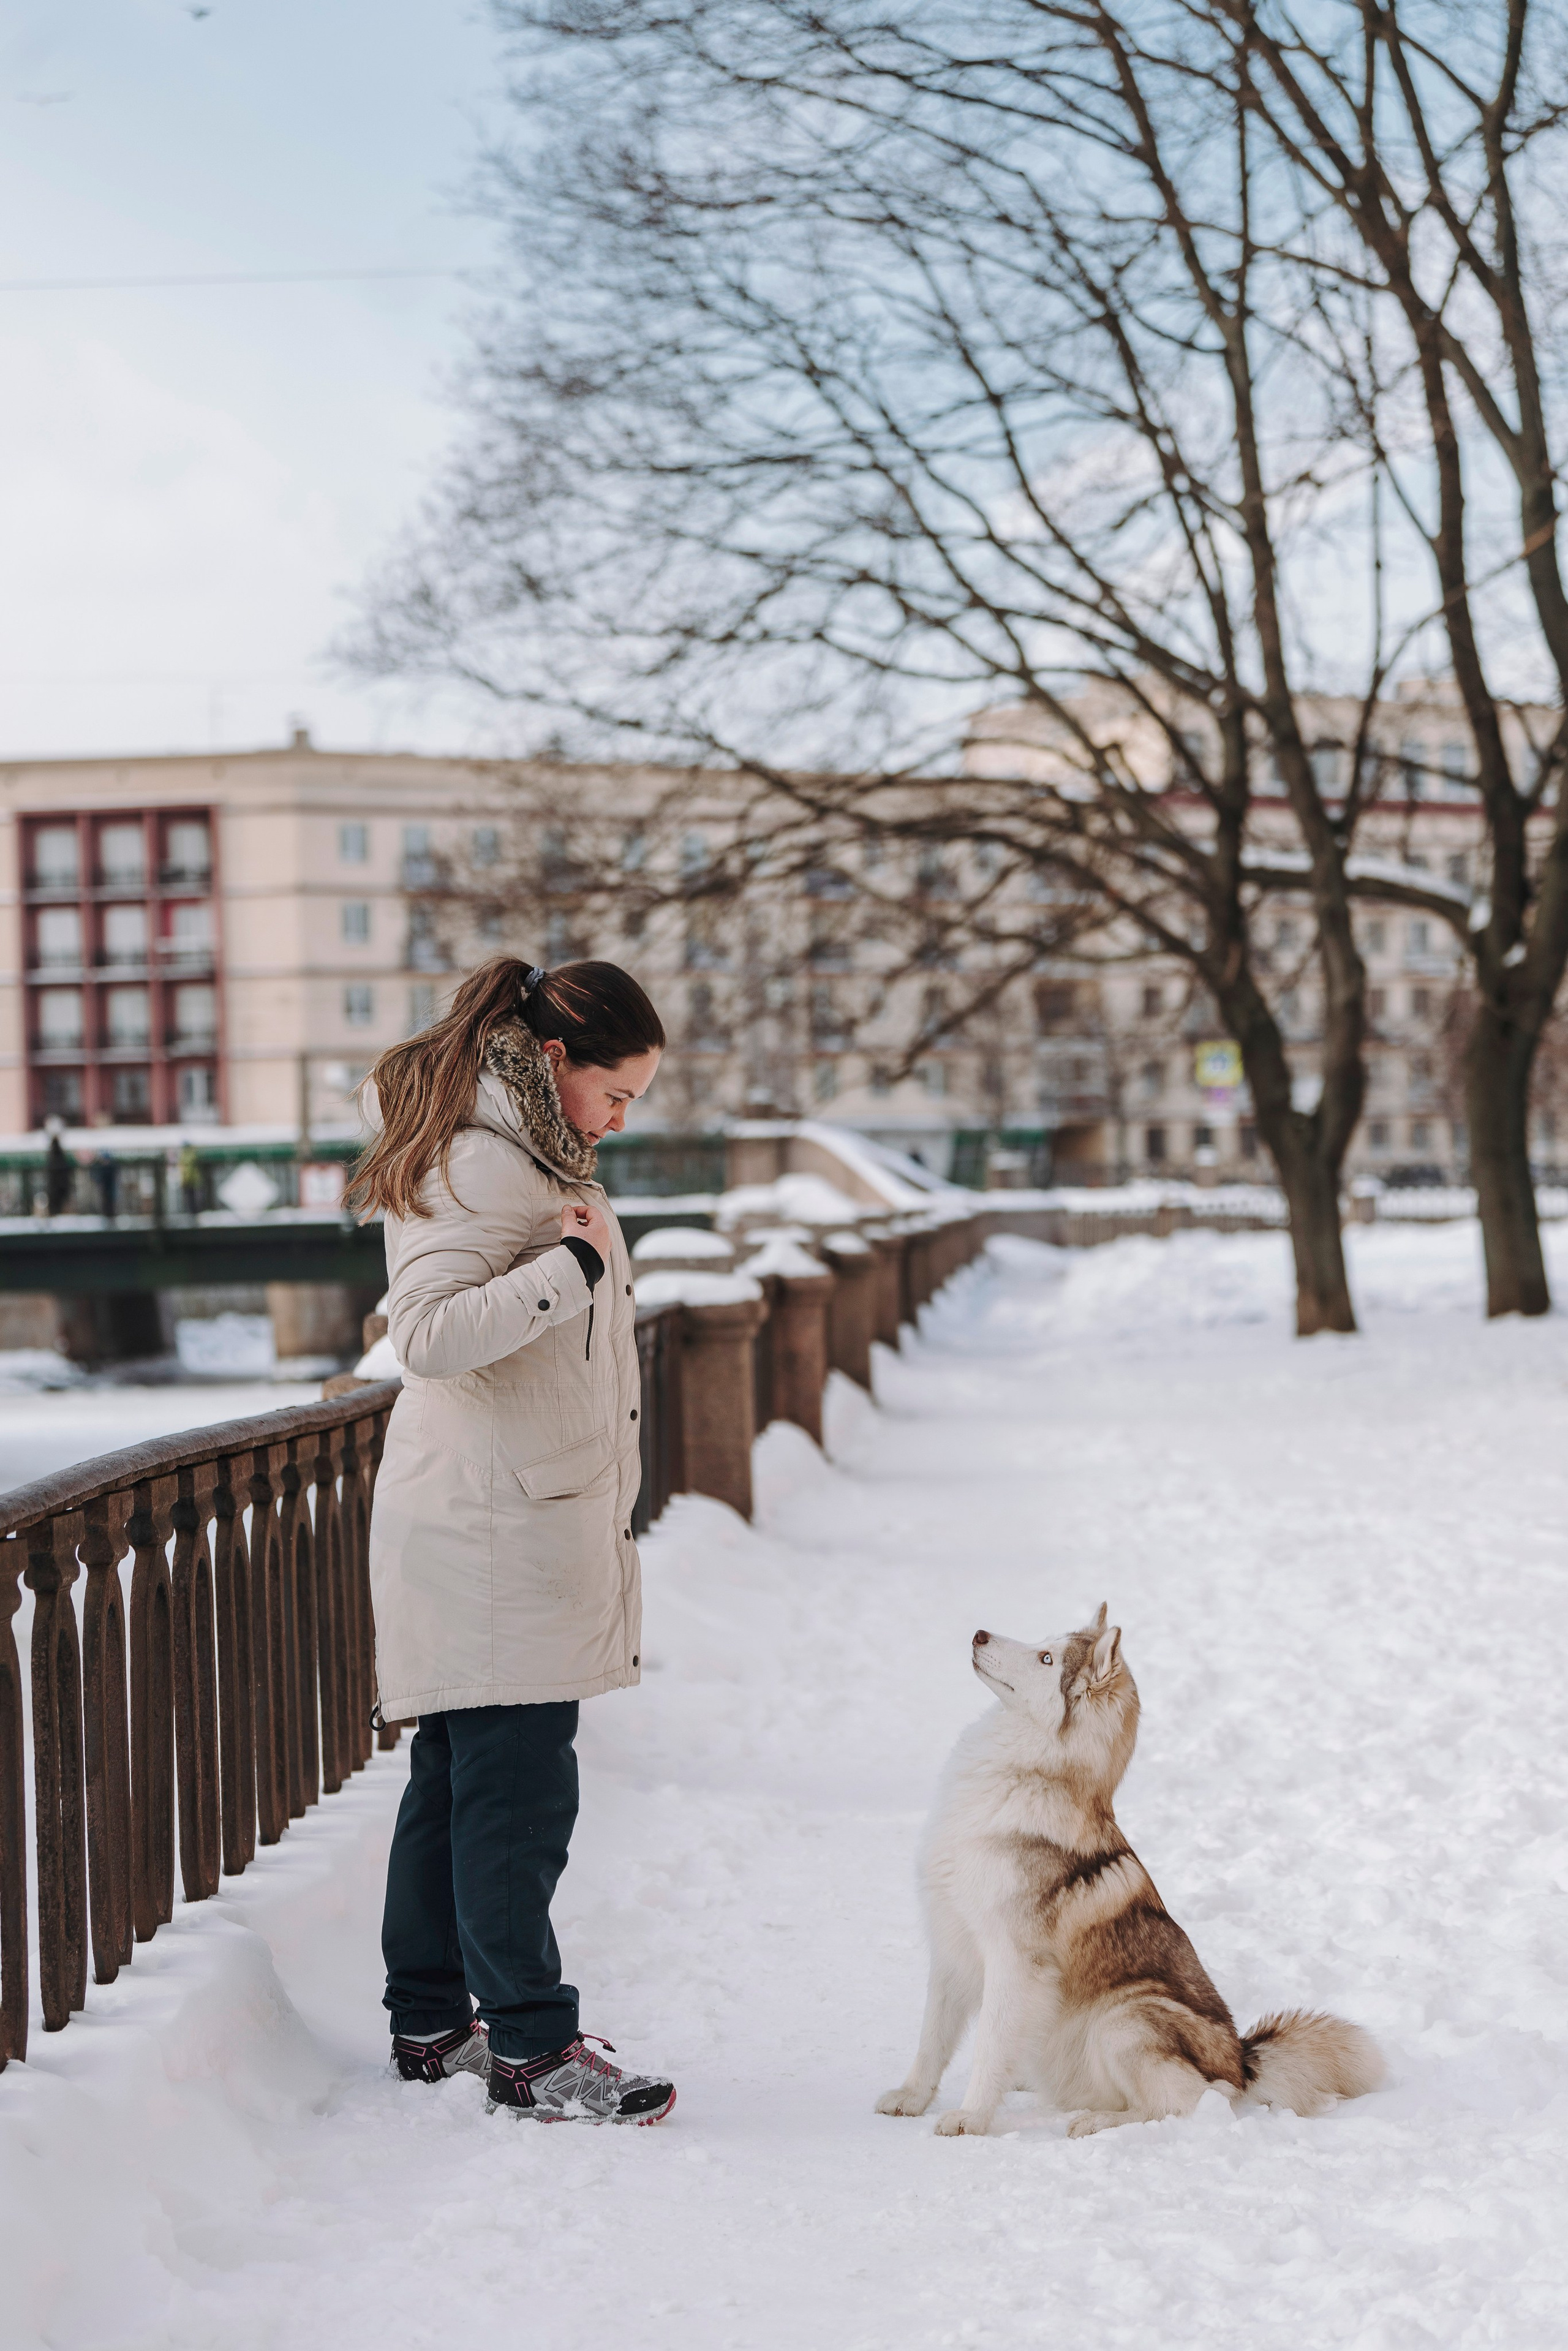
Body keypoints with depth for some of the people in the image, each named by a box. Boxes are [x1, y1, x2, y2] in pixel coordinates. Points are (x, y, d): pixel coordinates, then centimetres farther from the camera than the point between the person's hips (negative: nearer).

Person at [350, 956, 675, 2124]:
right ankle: (531, 2047, -3)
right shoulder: (477, 1164, -15)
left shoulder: (530, 1154, 18)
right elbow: (430, 1331, -26)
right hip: (489, 1528, -10)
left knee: (457, 1777, 13)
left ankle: (432, 2023, 20)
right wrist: (574, 1264, -24)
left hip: (523, 1522, 10)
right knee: (517, 1787, -7)